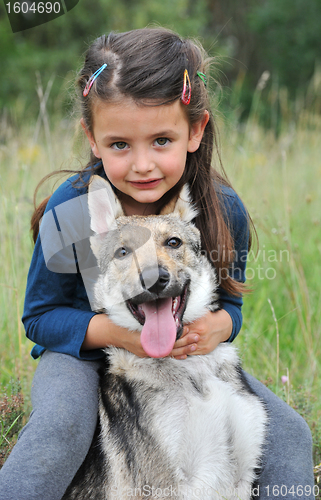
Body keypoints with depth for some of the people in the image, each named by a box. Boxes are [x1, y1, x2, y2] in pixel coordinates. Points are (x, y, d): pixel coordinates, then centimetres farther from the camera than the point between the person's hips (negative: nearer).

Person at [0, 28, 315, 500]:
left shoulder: (225, 210, -15)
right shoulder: (70, 210, -22)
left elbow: (229, 301, 2)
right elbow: (40, 315, -11)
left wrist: (220, 325, -24)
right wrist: (110, 331, -29)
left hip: (188, 354, 3)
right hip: (84, 353, -3)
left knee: (288, 434, -11)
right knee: (59, 427, -35)